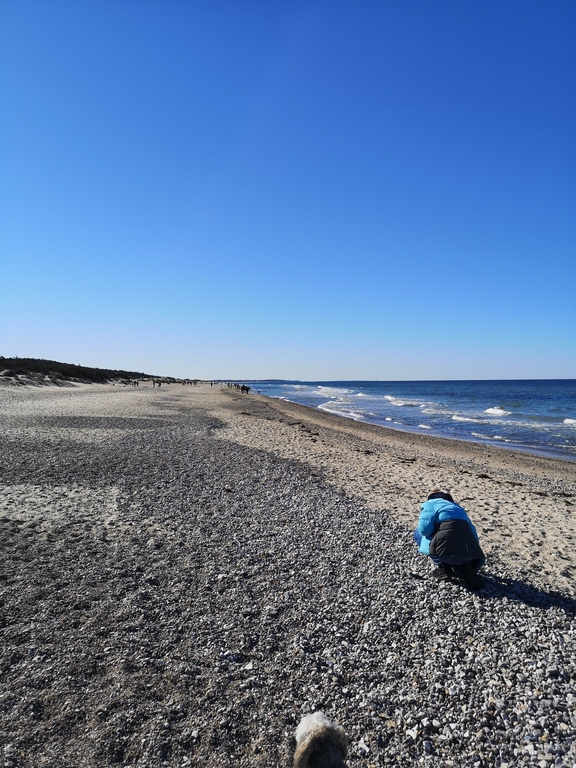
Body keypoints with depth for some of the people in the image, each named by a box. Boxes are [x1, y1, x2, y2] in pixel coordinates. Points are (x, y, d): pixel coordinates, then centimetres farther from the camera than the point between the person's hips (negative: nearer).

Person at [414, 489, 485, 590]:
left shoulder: (430, 503, 17)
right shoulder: (457, 507, 36)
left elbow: (424, 528, -1)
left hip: (446, 547, -6)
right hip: (470, 550, 6)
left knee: (419, 534, 22)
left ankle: (443, 568, 15)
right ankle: (467, 568, 7)